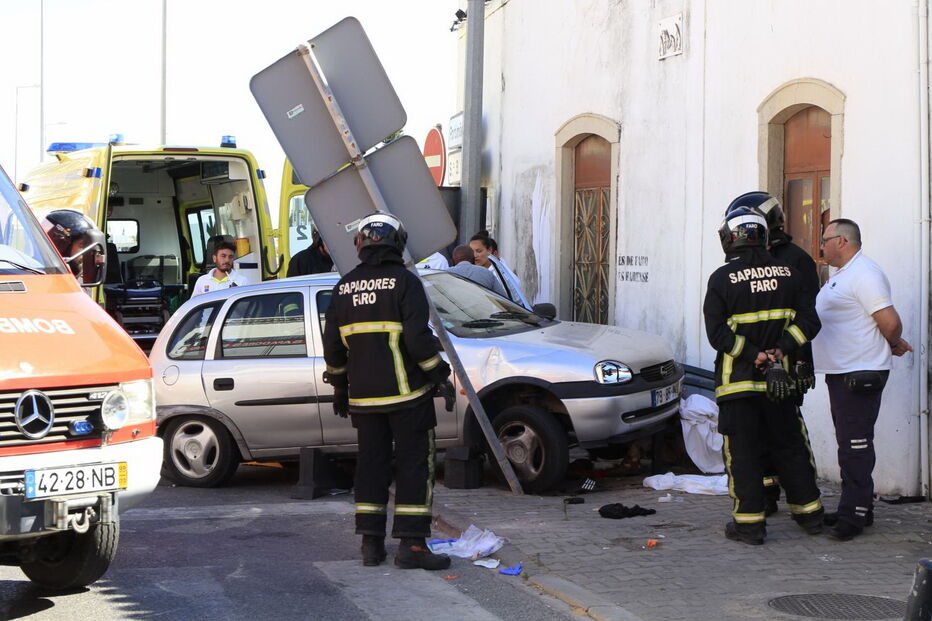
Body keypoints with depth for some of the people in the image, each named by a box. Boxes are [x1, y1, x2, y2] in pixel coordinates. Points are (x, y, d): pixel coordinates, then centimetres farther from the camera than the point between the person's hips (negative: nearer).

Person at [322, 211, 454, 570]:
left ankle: (371, 544, 13)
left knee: (371, 463, 12)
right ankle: (411, 544, -5)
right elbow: (417, 336, -15)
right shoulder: (404, 281, -9)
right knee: (414, 463, -1)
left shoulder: (344, 287, 9)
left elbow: (332, 345, 14)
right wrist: (440, 375, -5)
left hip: (363, 396, 5)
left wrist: (339, 386, 24)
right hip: (406, 392, -5)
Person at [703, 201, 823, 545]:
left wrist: (758, 356, -13)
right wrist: (778, 352, -6)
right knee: (789, 446, 16)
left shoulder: (723, 278, -10)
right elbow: (808, 320, 1)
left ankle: (749, 523, 3)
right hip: (779, 381, 4)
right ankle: (809, 513, 23)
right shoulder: (787, 274, 2)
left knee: (743, 452, 2)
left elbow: (718, 332, -15)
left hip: (737, 380, -4)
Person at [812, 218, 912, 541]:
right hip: (841, 373, 11)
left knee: (855, 447, -9)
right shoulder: (840, 276, 18)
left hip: (860, 375, -11)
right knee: (849, 445, 15)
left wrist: (895, 344, -4)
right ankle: (854, 509, 22)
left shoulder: (864, 274, -16)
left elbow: (890, 322, -22)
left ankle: (855, 513, -8)